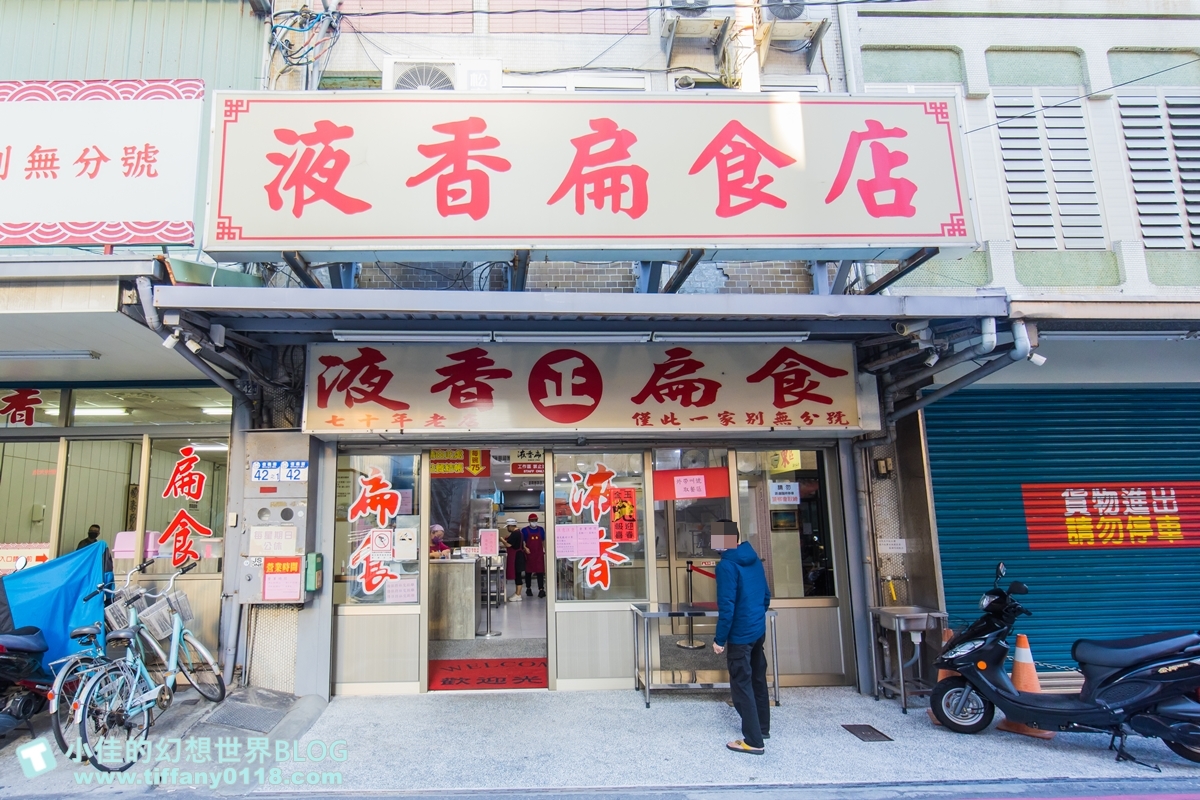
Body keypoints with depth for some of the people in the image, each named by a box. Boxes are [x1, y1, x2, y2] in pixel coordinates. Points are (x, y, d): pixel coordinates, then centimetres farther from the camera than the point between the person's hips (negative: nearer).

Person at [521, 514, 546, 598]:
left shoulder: (540, 529, 9)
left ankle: (541, 589, -7)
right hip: (529, 554, -1)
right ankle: (528, 588, 23)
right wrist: (525, 548, -18)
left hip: (539, 554, 2)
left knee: (540, 571, -5)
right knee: (528, 572, 9)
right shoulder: (524, 530, -1)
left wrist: (545, 549, 10)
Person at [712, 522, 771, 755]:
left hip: (740, 634, -8)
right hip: (759, 630, 8)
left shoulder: (726, 565, -19)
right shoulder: (755, 559, 5)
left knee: (741, 686, 0)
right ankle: (763, 728, 33)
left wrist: (719, 639, -15)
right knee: (758, 680, 20)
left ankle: (753, 741, 4)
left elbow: (726, 606, -22)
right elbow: (766, 595, 13)